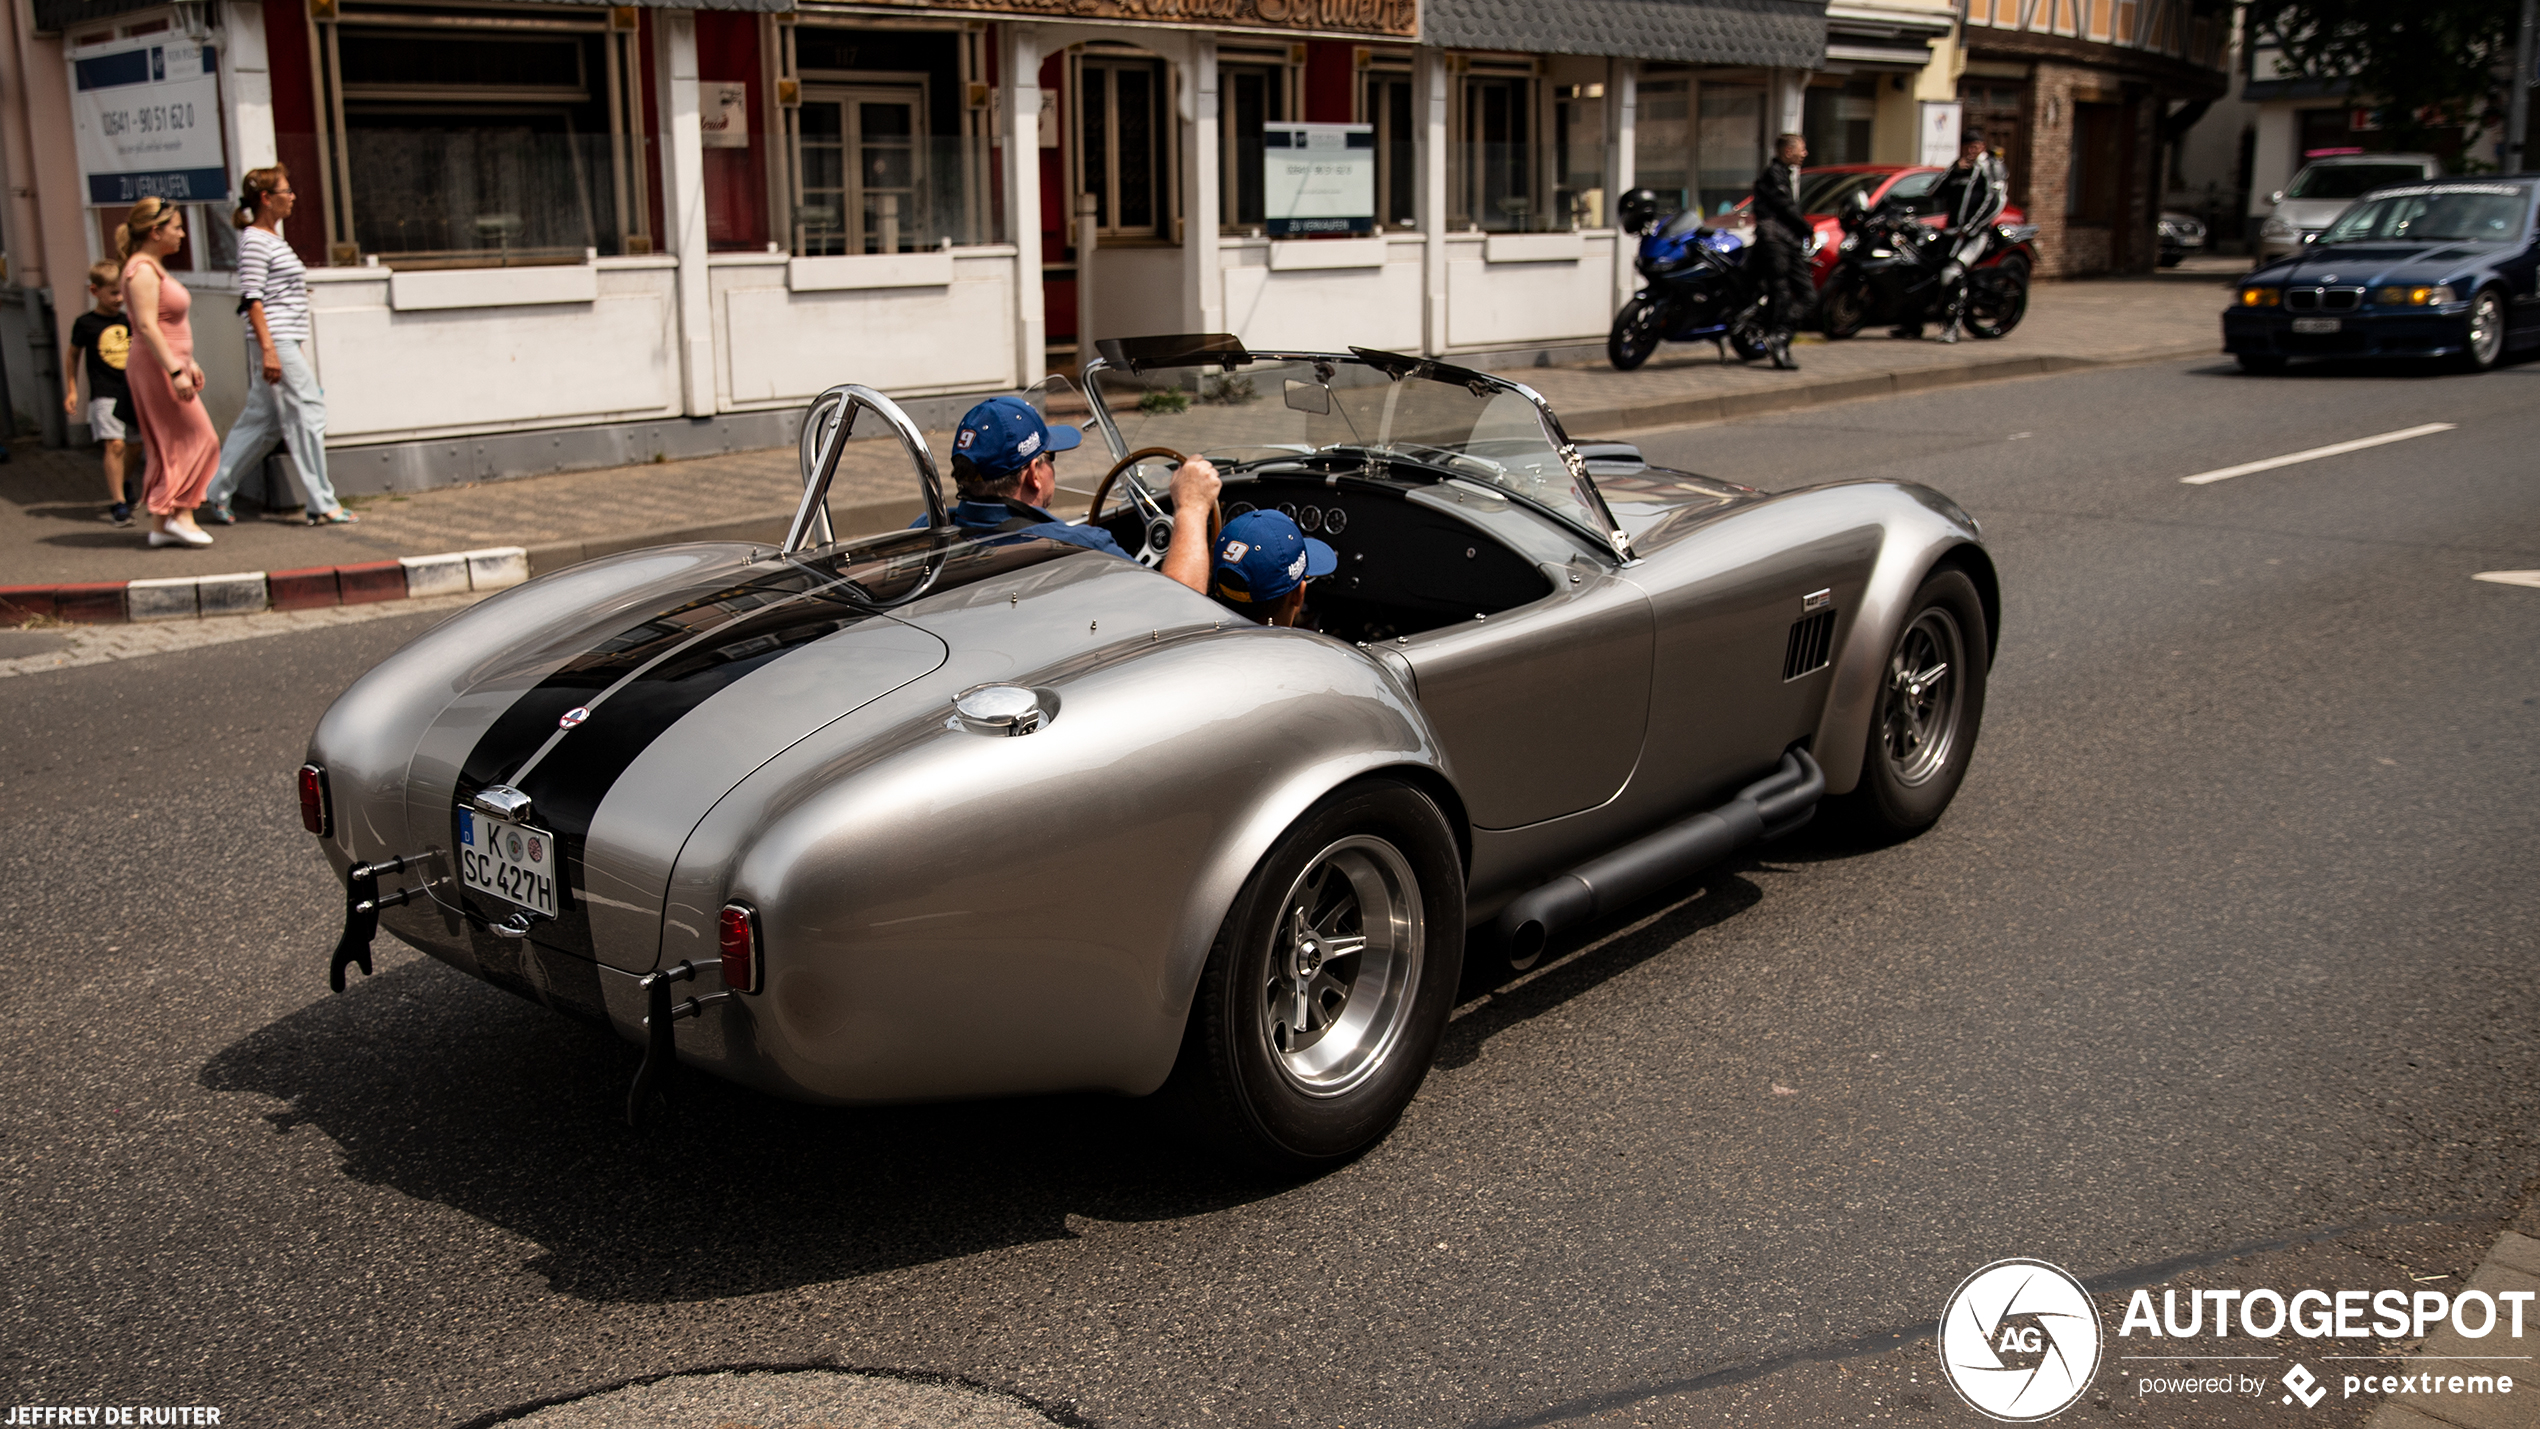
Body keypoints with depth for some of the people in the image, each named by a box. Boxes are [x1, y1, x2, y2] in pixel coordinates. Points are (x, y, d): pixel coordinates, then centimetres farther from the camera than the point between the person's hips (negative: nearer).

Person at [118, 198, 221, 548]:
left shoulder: (154, 267, 16)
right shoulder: (142, 270, -15)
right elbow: (147, 326, -22)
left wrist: (188, 362, 24)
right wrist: (175, 371, -27)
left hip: (169, 365, 10)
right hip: (156, 368, -10)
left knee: (168, 449, 9)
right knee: (198, 439, -8)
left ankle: (160, 525, 11)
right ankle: (181, 515, -7)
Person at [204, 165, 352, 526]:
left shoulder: (273, 238, 18)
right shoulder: (255, 241, -11)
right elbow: (252, 300, -16)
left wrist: (296, 348, 22)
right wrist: (268, 350, -22)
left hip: (286, 343, 10)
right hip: (276, 343, -10)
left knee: (260, 421, 11)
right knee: (307, 414, -6)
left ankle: (214, 493, 17)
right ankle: (322, 505, -1)